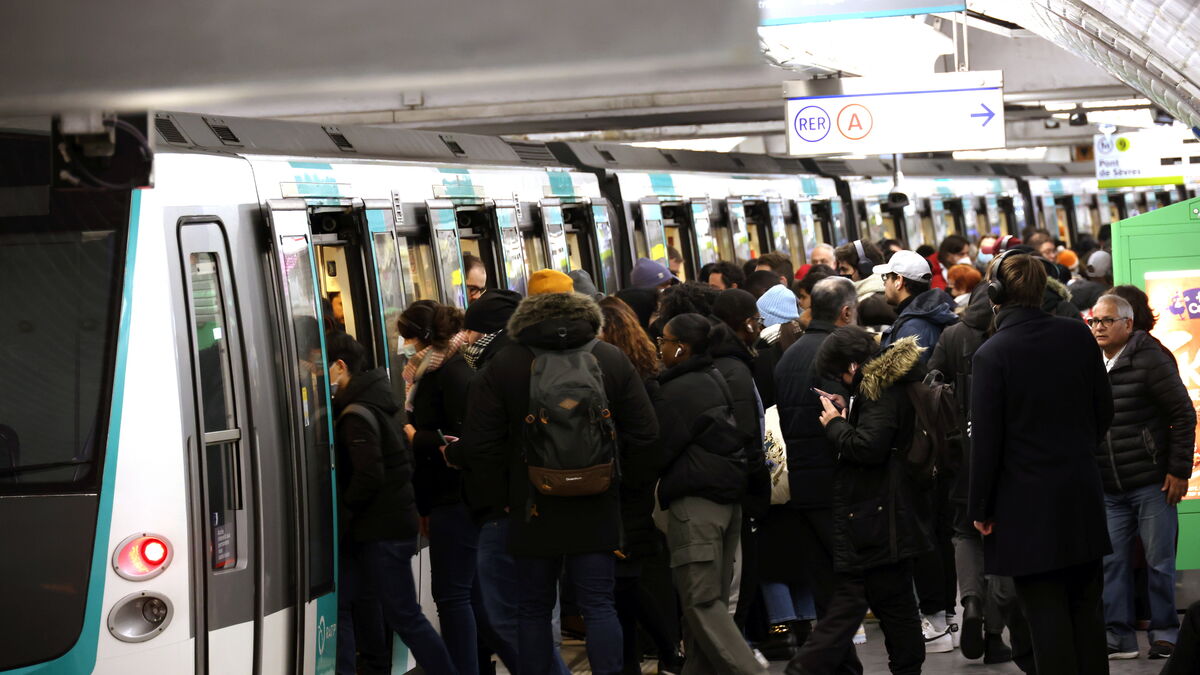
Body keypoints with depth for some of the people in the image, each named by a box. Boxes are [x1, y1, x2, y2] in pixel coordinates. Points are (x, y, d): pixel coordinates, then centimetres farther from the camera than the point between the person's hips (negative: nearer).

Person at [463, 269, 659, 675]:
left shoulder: (503, 365, -5)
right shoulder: (612, 359, 0)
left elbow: (481, 444, -6)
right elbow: (644, 433, -1)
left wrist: (510, 490, 6)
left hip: (533, 507, -1)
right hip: (597, 506, 1)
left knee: (534, 608, 10)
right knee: (599, 604, 3)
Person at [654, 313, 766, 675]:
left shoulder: (675, 393, -13)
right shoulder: (718, 380, 12)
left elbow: (658, 451, -8)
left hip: (696, 501, -9)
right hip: (730, 494, 9)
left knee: (700, 601, -7)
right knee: (714, 598, 11)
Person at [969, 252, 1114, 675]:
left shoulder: (991, 354, -14)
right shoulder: (1078, 336, -2)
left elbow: (986, 440, -12)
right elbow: (1104, 411, 8)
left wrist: (980, 508, -3)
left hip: (1027, 507, -4)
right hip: (1082, 498, 4)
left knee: (1046, 614, 1)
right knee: (1086, 608, 14)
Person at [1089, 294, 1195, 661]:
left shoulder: (1149, 359, -7)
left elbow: (1184, 415, -7)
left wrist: (1179, 471, -9)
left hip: (1151, 483, -5)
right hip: (1109, 489, 5)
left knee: (1159, 561, 2)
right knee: (1112, 562, 5)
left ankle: (1165, 634, 13)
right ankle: (1120, 637, 12)